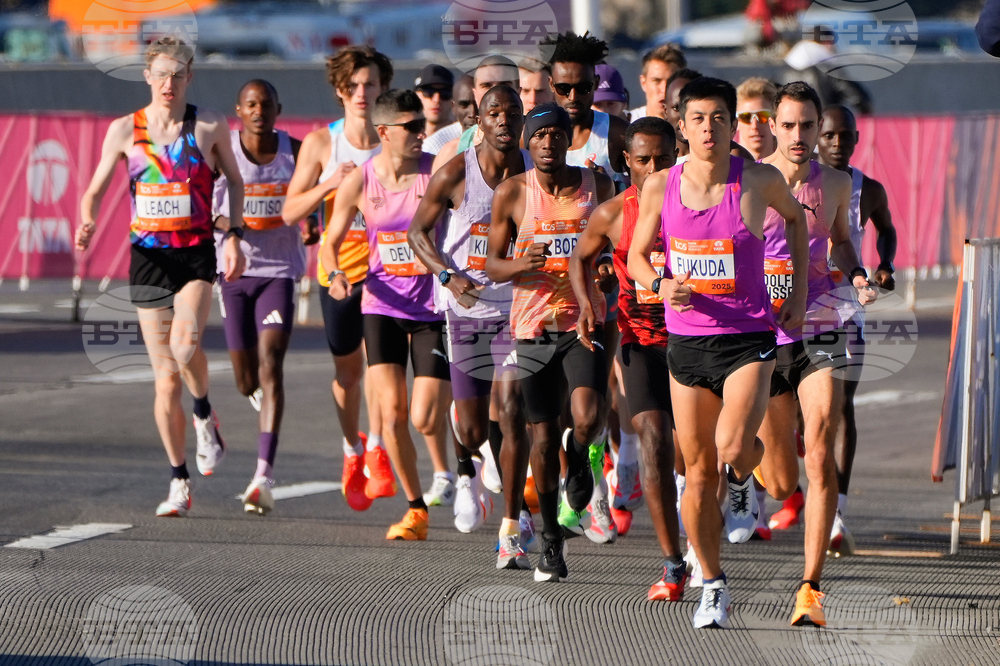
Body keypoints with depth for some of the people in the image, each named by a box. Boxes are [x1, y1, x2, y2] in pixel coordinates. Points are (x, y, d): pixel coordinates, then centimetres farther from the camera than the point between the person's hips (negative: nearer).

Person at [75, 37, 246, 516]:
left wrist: (234, 236, 4)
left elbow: (234, 180, 14)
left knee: (185, 343, -28)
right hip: (148, 257, 2)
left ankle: (205, 418, 2)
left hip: (197, 255, -2)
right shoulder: (124, 130, 3)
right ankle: (179, 484, 12)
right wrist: (88, 222, -14)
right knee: (165, 378, 2)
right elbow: (95, 190, 7)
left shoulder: (210, 127, 1)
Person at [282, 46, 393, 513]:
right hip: (338, 266, 1)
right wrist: (329, 184, -18)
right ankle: (353, 450, 35)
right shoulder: (320, 143, -1)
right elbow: (290, 212, -2)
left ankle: (376, 449, -18)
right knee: (347, 368, 12)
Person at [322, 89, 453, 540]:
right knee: (392, 411, -9)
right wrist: (336, 273, -14)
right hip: (382, 305, 2)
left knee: (424, 418, -8)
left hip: (433, 308, -1)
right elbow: (331, 243, 7)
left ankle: (443, 472, 28)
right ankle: (415, 508, 8)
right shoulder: (359, 182, -3)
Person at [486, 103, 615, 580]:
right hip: (534, 326, 0)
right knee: (542, 438, 2)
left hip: (585, 321, 0)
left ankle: (579, 457, 17)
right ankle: (550, 539, 19)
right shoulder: (512, 193, 0)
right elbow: (492, 265, 5)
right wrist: (522, 264, -17)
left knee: (587, 419, -21)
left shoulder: (597, 185, 4)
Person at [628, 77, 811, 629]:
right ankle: (713, 586, 20)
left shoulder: (758, 181, -6)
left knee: (733, 447, -23)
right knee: (698, 473, 5)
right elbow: (636, 255, 11)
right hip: (686, 340, 2)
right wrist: (660, 284, -11)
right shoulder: (660, 187, -1)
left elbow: (794, 215, 16)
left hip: (748, 339, -2)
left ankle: (743, 483, 15)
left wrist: (799, 292, 13)